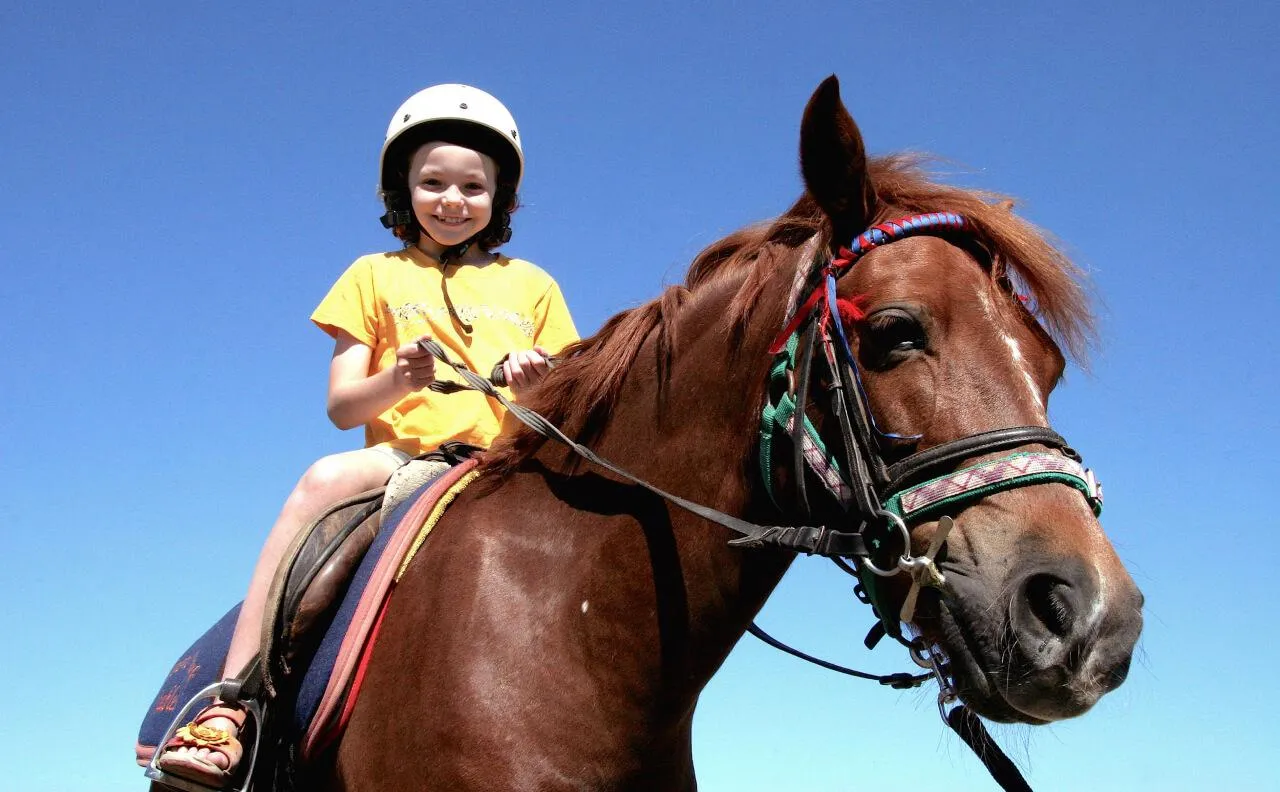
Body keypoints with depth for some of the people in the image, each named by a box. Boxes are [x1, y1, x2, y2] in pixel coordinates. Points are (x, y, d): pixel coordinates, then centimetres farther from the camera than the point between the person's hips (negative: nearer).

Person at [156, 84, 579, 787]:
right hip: (403, 460, -1)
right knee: (323, 479, -34)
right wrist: (398, 380, -15)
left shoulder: (531, 286, 20)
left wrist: (537, 387, -11)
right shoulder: (376, 276, 17)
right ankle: (229, 711, -39)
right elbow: (341, 405, 7)